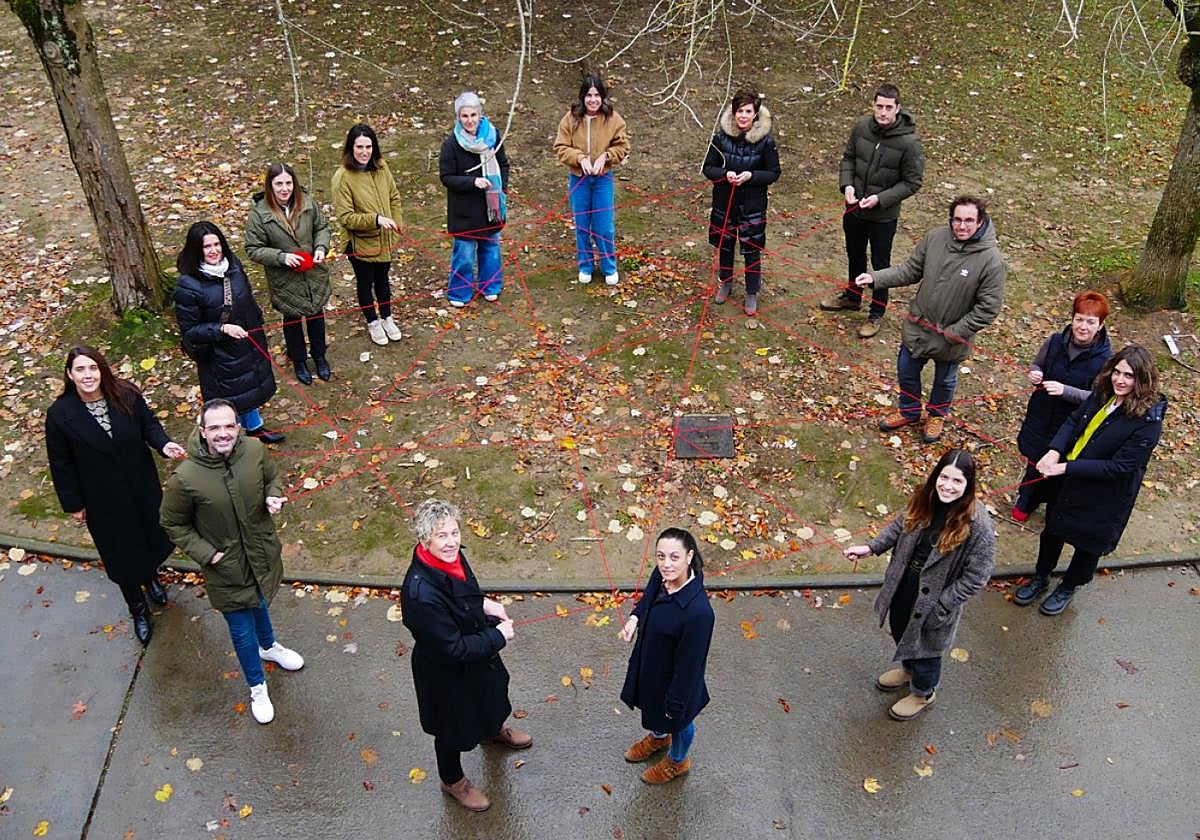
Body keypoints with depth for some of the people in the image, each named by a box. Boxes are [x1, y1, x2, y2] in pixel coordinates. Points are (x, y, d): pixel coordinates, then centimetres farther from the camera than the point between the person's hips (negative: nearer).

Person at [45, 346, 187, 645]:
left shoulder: (126, 394, -16)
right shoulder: (60, 415, -20)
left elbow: (149, 424, -2)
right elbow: (61, 464, -10)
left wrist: (163, 444, -23)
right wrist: (73, 503, -3)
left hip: (142, 487, 3)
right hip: (103, 500, -2)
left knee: (152, 536, 25)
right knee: (121, 555, 13)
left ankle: (151, 577, 59)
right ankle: (137, 608, 38)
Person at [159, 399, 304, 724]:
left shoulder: (255, 450, -19)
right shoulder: (185, 478, -29)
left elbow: (272, 478, 3)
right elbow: (173, 524, -12)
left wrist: (273, 497, -17)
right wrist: (206, 553, -18)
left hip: (262, 554, 4)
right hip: (226, 567, -4)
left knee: (259, 603, 33)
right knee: (242, 630, 15)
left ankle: (268, 646, 65)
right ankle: (257, 687, 42)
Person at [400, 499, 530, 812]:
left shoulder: (451, 556, -17)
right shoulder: (420, 593, -41)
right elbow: (454, 650, -32)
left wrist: (484, 604, -8)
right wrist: (499, 636, -22)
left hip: (477, 653, 7)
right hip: (447, 671, -7)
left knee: (489, 692, 35)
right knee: (453, 725, 20)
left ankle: (492, 729, 69)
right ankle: (453, 781, 50)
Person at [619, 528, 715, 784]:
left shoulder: (698, 611, -41)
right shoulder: (662, 575, -20)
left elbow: (689, 663, -28)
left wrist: (676, 703, -16)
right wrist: (635, 618, -12)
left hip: (674, 680, -6)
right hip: (649, 663, 7)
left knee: (678, 721, 26)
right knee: (653, 707, 35)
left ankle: (677, 761, 57)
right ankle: (658, 737, 68)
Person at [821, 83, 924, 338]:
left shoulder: (909, 142, -22)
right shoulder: (862, 127, -10)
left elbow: (912, 182, -14)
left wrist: (880, 198, -24)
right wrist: (846, 185, -12)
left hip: (884, 216, -4)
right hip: (854, 209, 4)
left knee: (880, 265, 13)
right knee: (855, 256, 26)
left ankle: (876, 314, 32)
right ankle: (852, 296, 50)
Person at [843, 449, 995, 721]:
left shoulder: (978, 524, -29)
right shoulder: (924, 499, -14)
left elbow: (976, 576, -21)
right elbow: (900, 526, 6)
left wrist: (941, 606, -19)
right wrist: (871, 548, -3)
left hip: (933, 598, -5)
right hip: (904, 585, 5)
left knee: (924, 645, 19)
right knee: (900, 630, 29)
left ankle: (923, 693, 50)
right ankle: (908, 669, 62)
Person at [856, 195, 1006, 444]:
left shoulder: (991, 261, -26)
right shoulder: (935, 238, -14)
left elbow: (988, 309, -21)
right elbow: (911, 270, -1)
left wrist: (954, 333, -21)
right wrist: (875, 278, -12)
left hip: (951, 338, -3)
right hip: (917, 327, 3)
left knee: (944, 380, 23)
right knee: (906, 371, 21)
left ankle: (937, 415, 52)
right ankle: (909, 411, 49)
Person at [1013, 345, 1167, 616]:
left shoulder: (1148, 421, -27)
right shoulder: (1102, 394, -9)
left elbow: (1119, 467, -27)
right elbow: (1074, 421, 2)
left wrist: (1066, 468, -29)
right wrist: (1055, 450, -17)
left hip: (1103, 497, -5)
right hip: (1066, 482, 6)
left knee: (1088, 543, 19)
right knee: (1052, 529, 24)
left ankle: (1068, 588, 45)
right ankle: (1040, 578, 48)